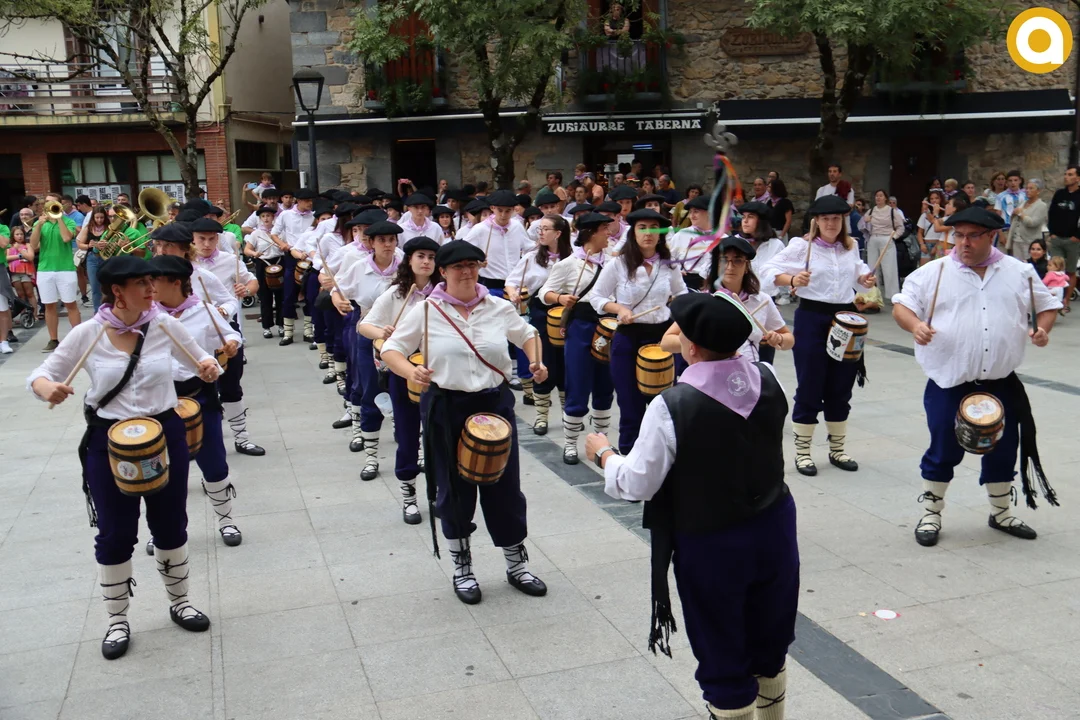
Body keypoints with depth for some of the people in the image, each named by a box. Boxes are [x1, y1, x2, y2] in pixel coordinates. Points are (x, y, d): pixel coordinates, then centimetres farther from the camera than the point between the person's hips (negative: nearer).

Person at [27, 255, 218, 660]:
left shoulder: (165, 326, -7)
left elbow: (199, 360, 6)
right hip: (109, 442, -1)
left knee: (171, 525, 15)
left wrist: (208, 367, -18)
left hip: (165, 434, 2)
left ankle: (179, 602, 36)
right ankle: (117, 620, 27)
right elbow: (42, 375, -3)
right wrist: (48, 389, -26)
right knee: (115, 535, 7)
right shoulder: (87, 334, -10)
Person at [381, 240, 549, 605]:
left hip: (495, 403, 2)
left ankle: (517, 565, 28)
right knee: (455, 490, 10)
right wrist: (409, 371, -23)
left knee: (505, 486, 8)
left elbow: (527, 334, 18)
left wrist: (536, 361, -1)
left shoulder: (499, 308, 1)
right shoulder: (426, 311, -6)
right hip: (446, 409, -2)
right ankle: (462, 569, 29)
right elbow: (391, 349, -3)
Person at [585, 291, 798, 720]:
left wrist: (603, 454, 3)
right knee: (770, 648, 25)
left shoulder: (671, 407, -24)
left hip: (710, 545, -5)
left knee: (725, 665, 13)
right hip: (774, 527, 5)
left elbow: (637, 485, -18)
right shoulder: (768, 380, -9)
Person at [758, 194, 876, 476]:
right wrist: (792, 280, -31)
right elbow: (769, 271, -13)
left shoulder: (851, 247, 10)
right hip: (811, 318, -5)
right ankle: (802, 451, 12)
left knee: (841, 388, 11)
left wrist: (865, 278, 5)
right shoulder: (801, 246, -7)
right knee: (810, 388, 0)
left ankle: (837, 449, 25)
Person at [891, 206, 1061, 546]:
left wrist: (1042, 328, -6)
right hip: (949, 383, -3)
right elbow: (901, 304, -3)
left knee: (1003, 450, 14)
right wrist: (915, 324, -24)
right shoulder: (934, 272, -2)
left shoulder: (1020, 272, 5)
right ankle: (931, 514, 21)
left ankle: (1001, 513, 34)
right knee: (943, 450, 4)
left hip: (1001, 384, 3)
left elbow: (1047, 305, 15)